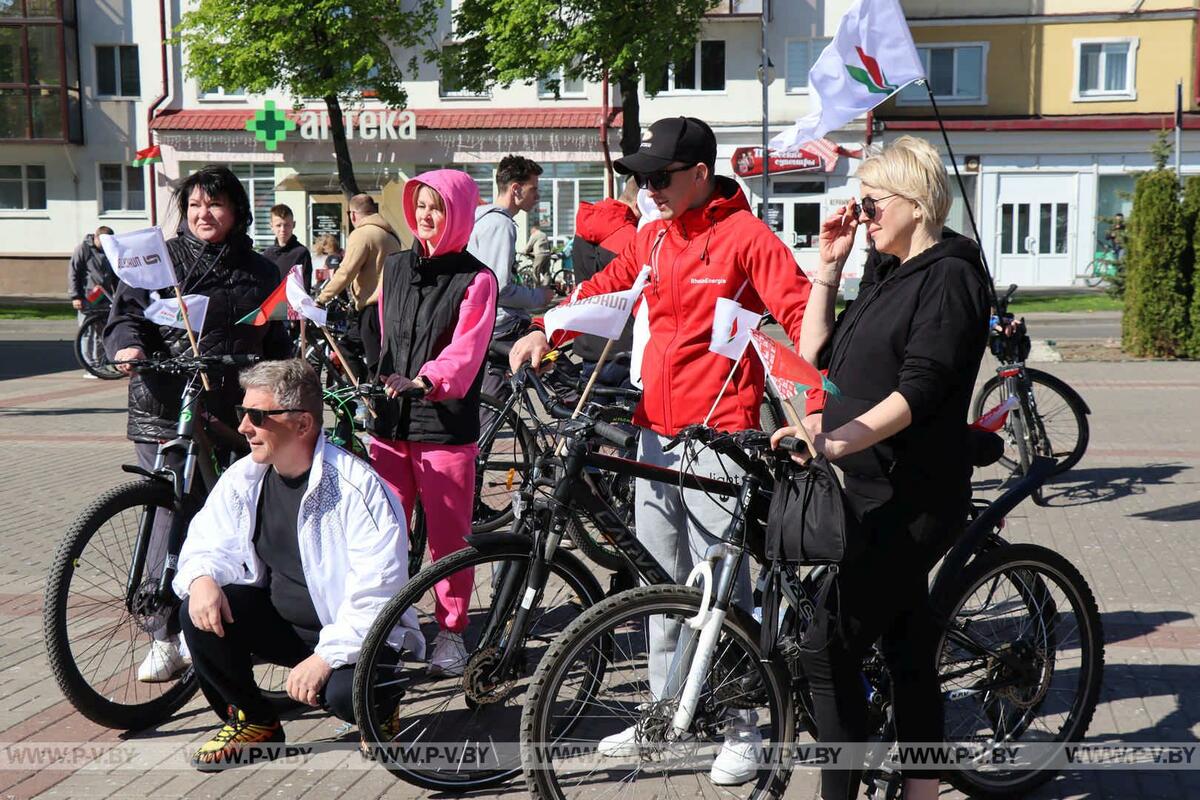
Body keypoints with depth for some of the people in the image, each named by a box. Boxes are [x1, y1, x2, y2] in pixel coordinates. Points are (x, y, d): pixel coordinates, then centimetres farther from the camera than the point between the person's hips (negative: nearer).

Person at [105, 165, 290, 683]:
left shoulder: (259, 273, 14)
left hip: (233, 418, 2)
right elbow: (127, 314, 1)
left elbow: (276, 345, 19)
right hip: (165, 413, -2)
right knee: (173, 520, -3)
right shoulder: (160, 260, 6)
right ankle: (166, 639, 6)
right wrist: (128, 346, -20)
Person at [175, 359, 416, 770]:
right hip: (279, 622, 6)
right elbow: (211, 543, 7)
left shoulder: (357, 486, -21)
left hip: (348, 636, -6)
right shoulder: (243, 478, -1)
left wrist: (325, 657, -28)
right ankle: (253, 721, 6)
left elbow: (376, 596, -23)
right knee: (198, 613, -17)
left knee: (349, 692, -35)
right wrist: (201, 577, -18)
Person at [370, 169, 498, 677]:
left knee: (448, 535, 3)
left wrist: (423, 382, -32)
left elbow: (466, 349, -16)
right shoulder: (395, 268, 14)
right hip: (390, 420, 4)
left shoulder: (475, 280, -3)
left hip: (446, 424, -4)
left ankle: (450, 631, 18)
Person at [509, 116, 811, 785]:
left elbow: (802, 316, -14)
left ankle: (741, 729, 9)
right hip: (656, 430, 7)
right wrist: (544, 330, 3)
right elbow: (605, 289, 20)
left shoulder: (745, 236, -9)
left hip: (717, 434, -7)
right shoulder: (653, 238, 12)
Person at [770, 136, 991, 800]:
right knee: (908, 650, 16)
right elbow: (816, 358, 14)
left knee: (827, 653, -11)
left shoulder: (950, 275, -11)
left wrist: (836, 440, -34)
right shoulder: (884, 273, 17)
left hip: (910, 502, -9)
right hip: (873, 493, 9)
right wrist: (827, 267, 10)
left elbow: (920, 390, -23)